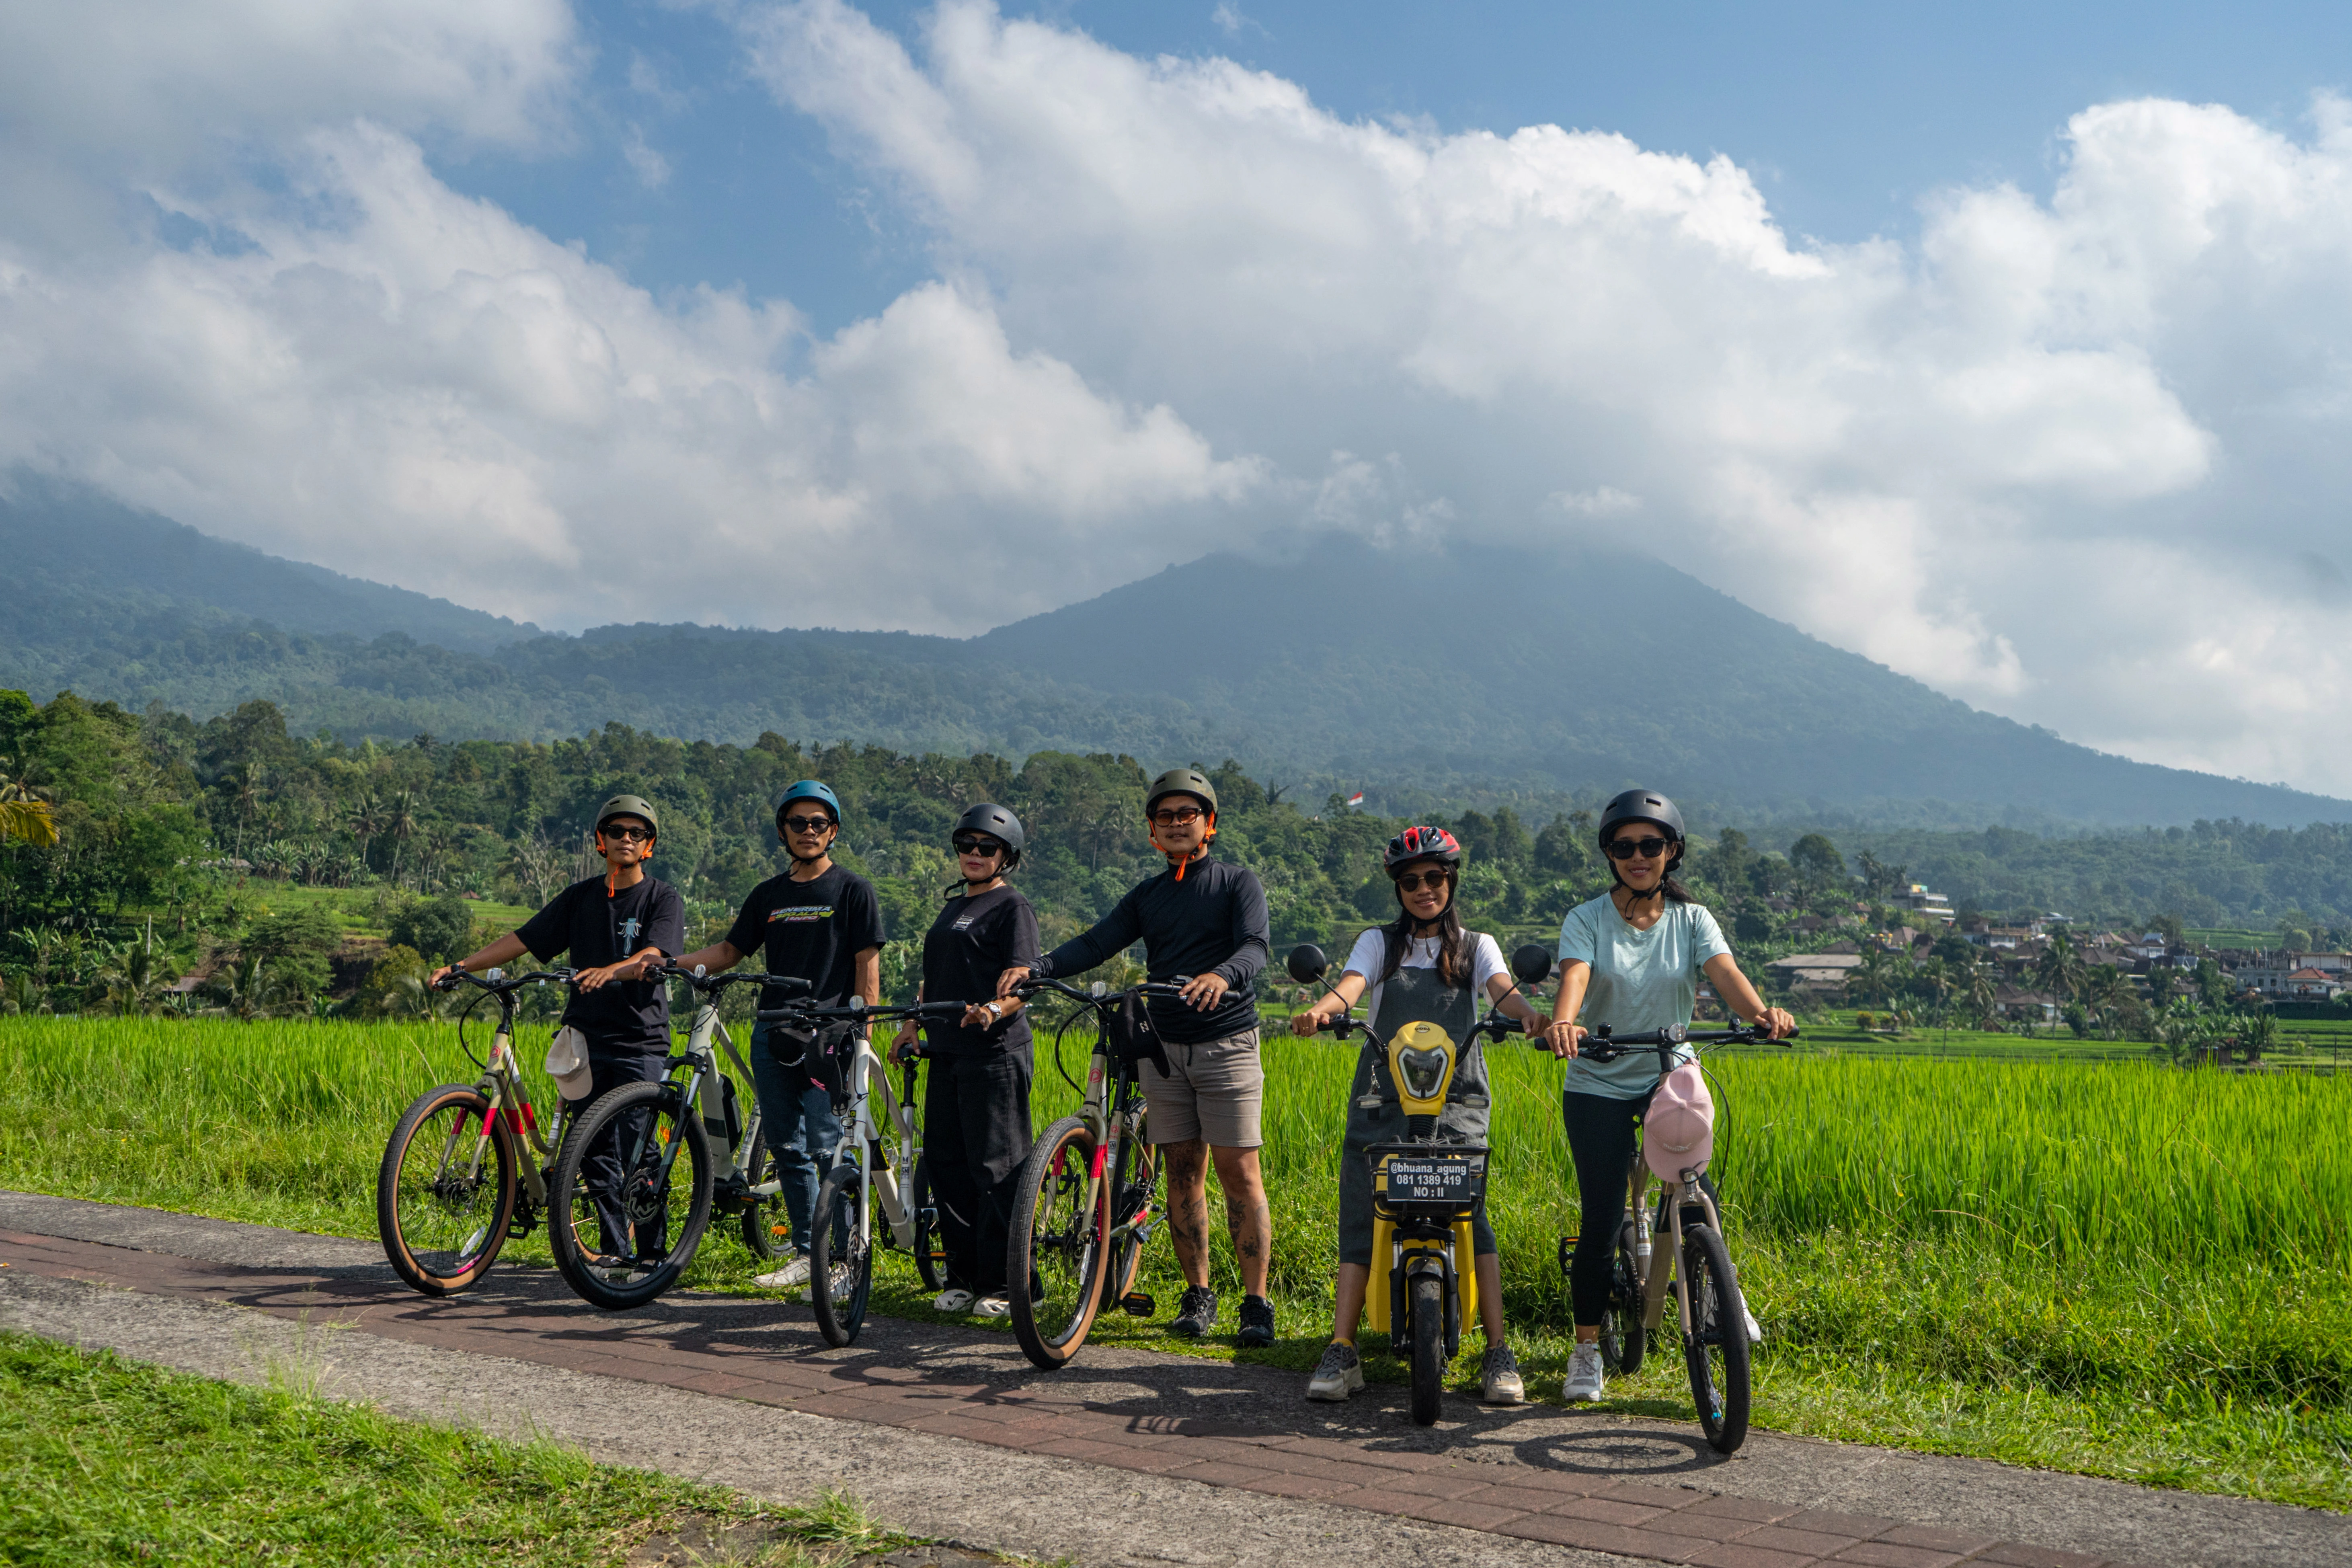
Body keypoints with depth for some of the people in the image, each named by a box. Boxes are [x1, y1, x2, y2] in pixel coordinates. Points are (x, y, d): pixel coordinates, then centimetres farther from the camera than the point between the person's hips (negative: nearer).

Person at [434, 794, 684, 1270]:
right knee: (594, 1147, 5)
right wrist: (460, 966, 0)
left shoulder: (664, 899, 1)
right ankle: (614, 1246, 15)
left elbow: (651, 957, -16)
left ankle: (653, 1249, 2)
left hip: (640, 1040, -4)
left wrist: (609, 971, -36)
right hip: (587, 1038, 4)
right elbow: (522, 940, 11)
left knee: (635, 1145, -9)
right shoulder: (581, 898, 14)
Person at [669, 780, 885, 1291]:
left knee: (826, 1147, -11)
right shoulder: (769, 895, 15)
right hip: (773, 1035, 6)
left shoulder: (853, 890, 1)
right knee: (787, 1149, 9)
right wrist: (669, 962, 0)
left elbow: (867, 967, -3)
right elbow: (730, 951, 15)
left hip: (829, 1038, -5)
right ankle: (806, 1253, 19)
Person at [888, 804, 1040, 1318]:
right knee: (945, 1163, 8)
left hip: (995, 1053, -8)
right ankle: (962, 1278, 16)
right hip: (947, 1051, 8)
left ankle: (1001, 1284, 1)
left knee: (995, 1169, -6)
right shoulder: (952, 906, 21)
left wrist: (994, 1010, -32)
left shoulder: (1013, 908, -3)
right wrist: (910, 1029, 19)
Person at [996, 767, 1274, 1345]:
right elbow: (1095, 944, 2)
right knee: (1183, 1170, 6)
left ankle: (1256, 1302, -3)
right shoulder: (1147, 896, 14)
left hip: (1226, 1044, -4)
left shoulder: (1238, 883, 2)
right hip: (1164, 1047, 4)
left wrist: (1222, 975, -37)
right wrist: (1033, 968, -15)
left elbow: (1255, 947, -14)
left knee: (1239, 1172, -7)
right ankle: (1198, 1294, 15)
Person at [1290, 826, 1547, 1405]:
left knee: (1470, 1211, -16)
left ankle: (1498, 1354, -13)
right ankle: (1342, 1349, -9)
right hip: (1384, 1094, 1)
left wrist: (1528, 1012, -28)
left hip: (1458, 1096, -1)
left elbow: (1502, 988, -4)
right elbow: (1351, 984, -4)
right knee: (1361, 1213, -9)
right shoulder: (1380, 942, 16)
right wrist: (1321, 1009, -28)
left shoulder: (1475, 946, 16)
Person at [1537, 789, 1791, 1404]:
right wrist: (1562, 1023, -46)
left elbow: (1726, 973, -17)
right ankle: (1586, 1348, 13)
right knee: (1602, 1220, -3)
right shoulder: (1586, 920, -4)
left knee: (1696, 1194, -22)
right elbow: (1574, 977, -23)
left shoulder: (1692, 920, 1)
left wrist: (1762, 1012, -39)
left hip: (1671, 1077, 1)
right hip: (1598, 1085, -1)